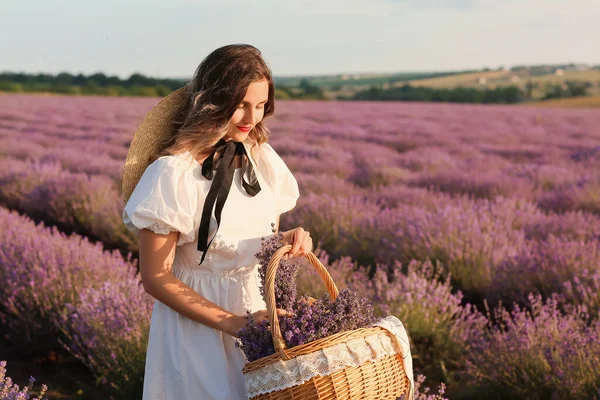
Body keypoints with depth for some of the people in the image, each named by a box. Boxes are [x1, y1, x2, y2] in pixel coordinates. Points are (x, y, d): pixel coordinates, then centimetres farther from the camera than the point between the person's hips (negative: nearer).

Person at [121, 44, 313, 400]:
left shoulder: (264, 160, 0)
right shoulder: (174, 172, -18)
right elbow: (156, 278, -16)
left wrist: (290, 240, -11)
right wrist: (233, 323, -21)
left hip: (256, 311, 6)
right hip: (197, 325, -6)